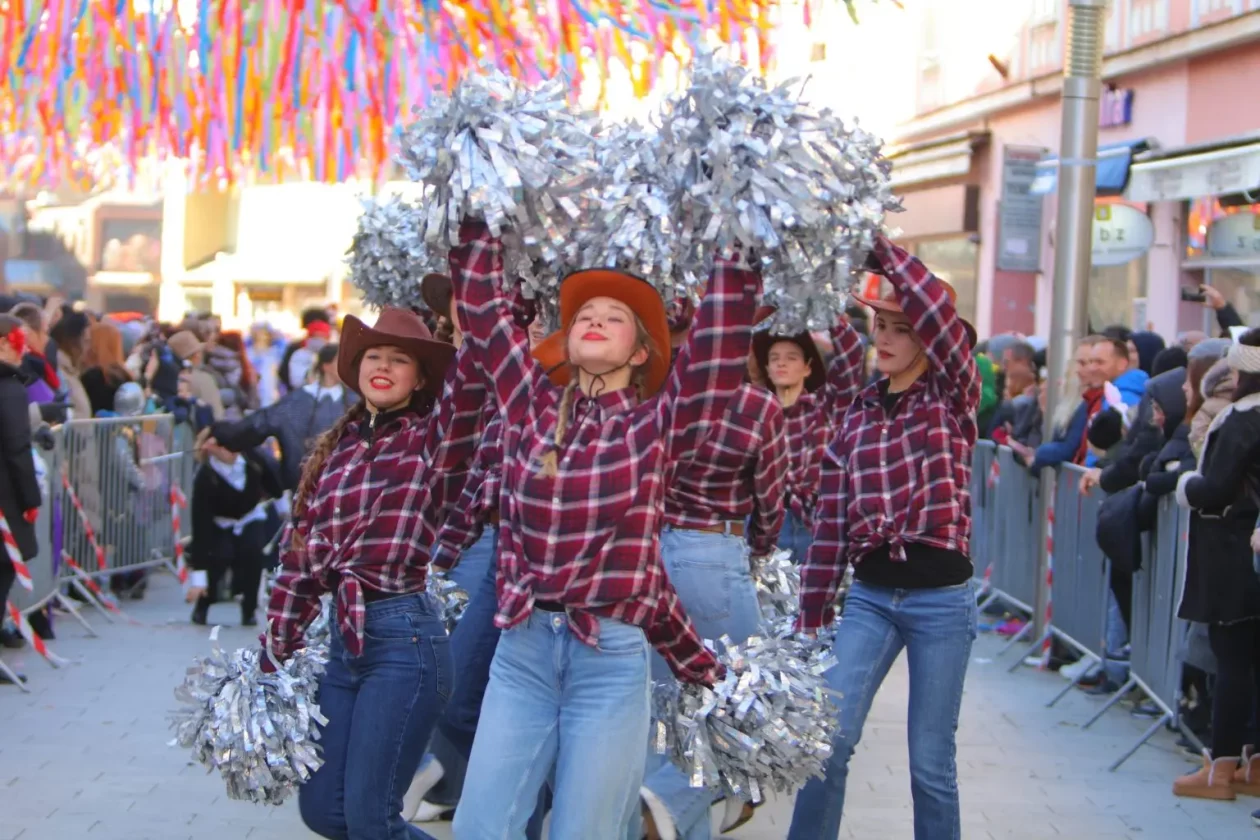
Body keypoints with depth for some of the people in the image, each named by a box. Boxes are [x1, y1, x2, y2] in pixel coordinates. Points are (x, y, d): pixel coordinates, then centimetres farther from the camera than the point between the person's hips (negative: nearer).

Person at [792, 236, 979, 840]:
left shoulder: (953, 400, -1)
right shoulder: (857, 414, 9)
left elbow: (938, 311, -20)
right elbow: (830, 520, 9)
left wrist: (875, 244, -20)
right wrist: (811, 616, 8)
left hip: (940, 598, -3)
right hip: (870, 595, 3)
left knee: (930, 762, 3)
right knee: (828, 742, -6)